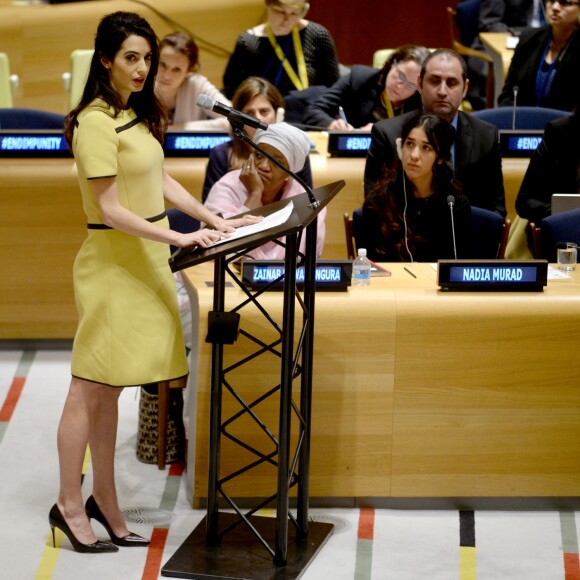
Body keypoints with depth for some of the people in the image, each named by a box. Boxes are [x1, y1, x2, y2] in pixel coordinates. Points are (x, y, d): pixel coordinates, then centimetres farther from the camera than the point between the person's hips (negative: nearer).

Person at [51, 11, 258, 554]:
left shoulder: (138, 114, 11)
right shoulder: (96, 123, -17)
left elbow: (161, 181, 16)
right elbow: (110, 211, -19)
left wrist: (215, 221, 8)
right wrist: (178, 238, -24)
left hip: (142, 262, 8)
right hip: (111, 261, -8)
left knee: (109, 387, 13)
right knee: (90, 386, -1)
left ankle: (104, 499, 19)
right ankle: (69, 504, 7)